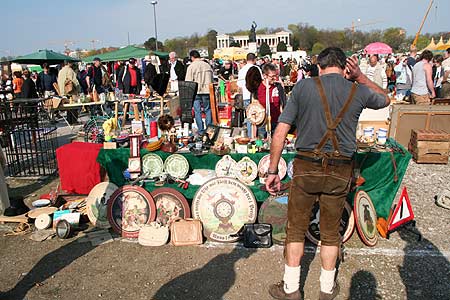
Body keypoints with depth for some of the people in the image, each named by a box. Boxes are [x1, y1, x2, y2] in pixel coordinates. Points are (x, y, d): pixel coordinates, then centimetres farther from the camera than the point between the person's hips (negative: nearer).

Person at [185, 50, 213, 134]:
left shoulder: (191, 66, -5)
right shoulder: (207, 65, 8)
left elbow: (188, 82, -5)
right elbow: (211, 79, 14)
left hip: (196, 92, -3)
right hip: (207, 91, 4)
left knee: (197, 111, 3)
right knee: (208, 110, 11)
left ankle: (201, 130, 4)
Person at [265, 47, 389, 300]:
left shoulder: (304, 87, -5)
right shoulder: (358, 91, 0)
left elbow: (280, 133, -9)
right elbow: (385, 99, 26)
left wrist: (273, 171, -2)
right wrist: (360, 77, 17)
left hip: (306, 168, -2)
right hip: (340, 172, 2)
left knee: (296, 229, 13)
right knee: (331, 233, 18)